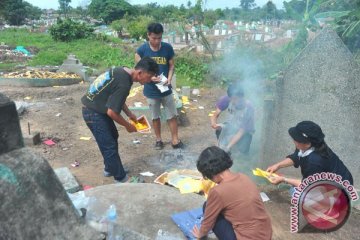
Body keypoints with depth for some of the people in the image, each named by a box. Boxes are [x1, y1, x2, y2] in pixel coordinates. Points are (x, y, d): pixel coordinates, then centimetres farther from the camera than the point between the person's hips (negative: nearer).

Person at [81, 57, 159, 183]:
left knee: (113, 136, 21)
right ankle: (121, 178, 12)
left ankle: (110, 169, 37)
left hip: (97, 109, 10)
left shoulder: (124, 71, 1)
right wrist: (127, 125, -11)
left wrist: (129, 114, 13)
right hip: (93, 113, -10)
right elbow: (112, 112, -26)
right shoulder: (123, 84, -29)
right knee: (109, 146, -2)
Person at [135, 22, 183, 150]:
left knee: (172, 116, 9)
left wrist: (169, 78, -16)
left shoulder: (168, 48, -6)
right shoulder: (141, 50, -10)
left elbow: (172, 65, 2)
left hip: (166, 89, 1)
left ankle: (175, 140, 23)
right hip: (151, 91, -1)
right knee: (155, 117, 14)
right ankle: (158, 139, 32)